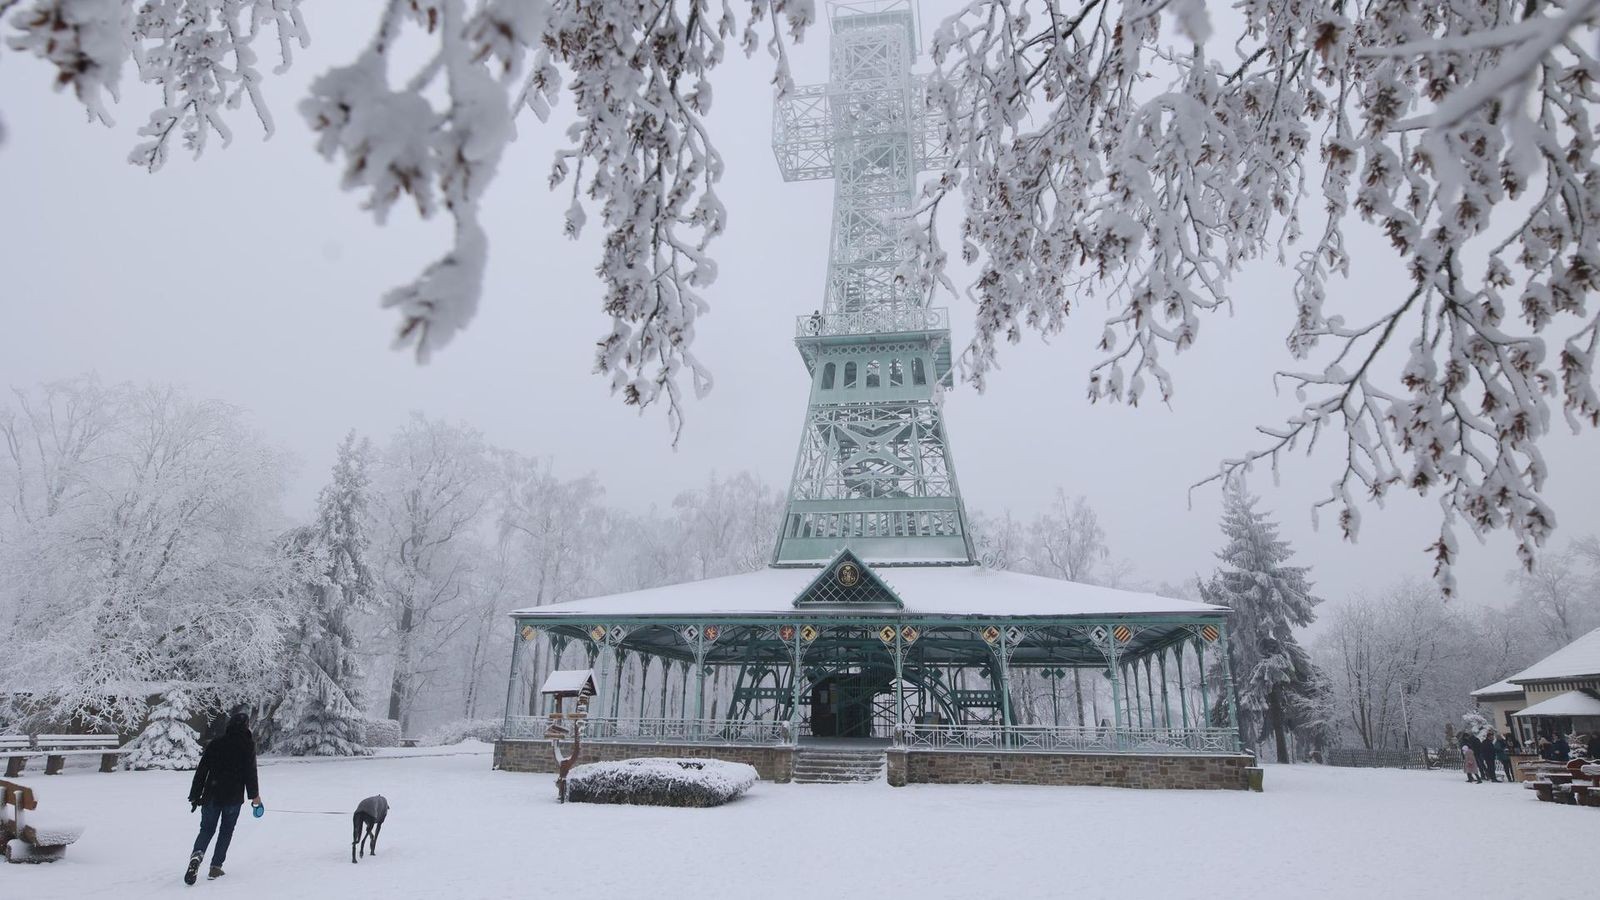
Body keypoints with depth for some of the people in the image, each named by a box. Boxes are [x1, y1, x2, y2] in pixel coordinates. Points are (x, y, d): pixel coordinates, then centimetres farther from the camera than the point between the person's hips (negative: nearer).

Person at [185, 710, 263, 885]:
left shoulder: (215, 744, 5)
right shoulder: (247, 745, -5)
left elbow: (201, 771, 6)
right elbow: (250, 772, -7)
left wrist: (195, 796, 12)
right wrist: (254, 795, 3)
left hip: (212, 795, 3)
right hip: (234, 797, -2)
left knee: (207, 829, 12)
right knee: (226, 831, 11)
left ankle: (197, 854, -16)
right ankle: (216, 867, 7)